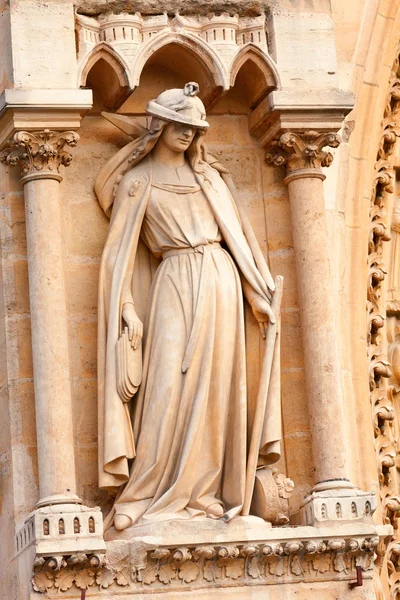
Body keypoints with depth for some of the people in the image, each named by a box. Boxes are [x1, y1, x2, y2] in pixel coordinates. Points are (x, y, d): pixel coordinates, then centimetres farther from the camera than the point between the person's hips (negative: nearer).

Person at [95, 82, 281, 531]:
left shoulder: (207, 174, 14)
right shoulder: (139, 182, 3)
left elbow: (237, 232, 15)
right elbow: (120, 250, -1)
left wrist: (260, 292, 10)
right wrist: (128, 310, -10)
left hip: (220, 280, 4)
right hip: (175, 287, -4)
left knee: (215, 386, 1)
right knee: (169, 384, -11)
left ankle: (204, 492, 6)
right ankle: (148, 497, -5)